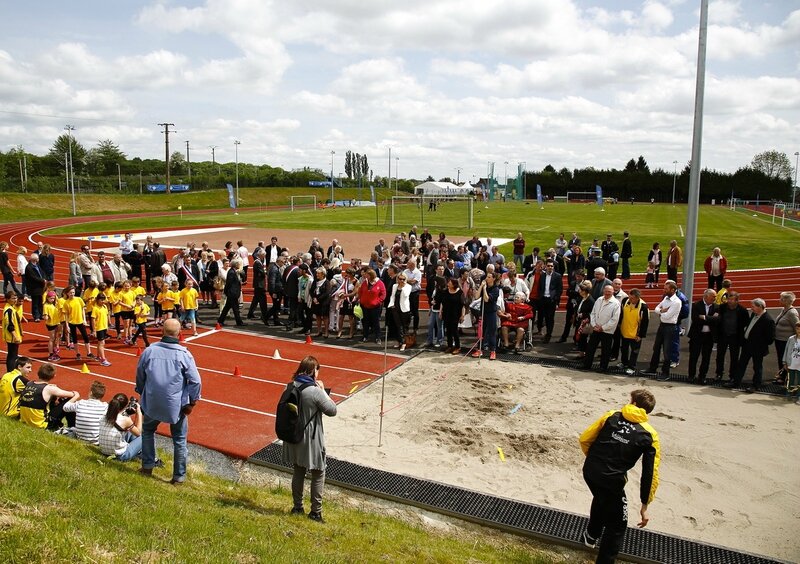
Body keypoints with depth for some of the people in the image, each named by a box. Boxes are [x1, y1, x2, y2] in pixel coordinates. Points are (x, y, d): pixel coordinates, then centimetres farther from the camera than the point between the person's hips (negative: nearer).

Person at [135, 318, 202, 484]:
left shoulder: (149, 350, -7)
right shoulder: (184, 354, -15)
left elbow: (140, 376, 6)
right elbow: (196, 381, -15)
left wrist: (142, 394, 21)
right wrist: (191, 403, -3)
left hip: (152, 403, 2)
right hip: (177, 405, -2)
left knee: (147, 431, 29)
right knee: (179, 440, 13)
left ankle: (147, 466, 34)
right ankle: (179, 476, 19)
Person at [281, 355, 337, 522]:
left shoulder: (290, 387, -3)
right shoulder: (315, 391, -23)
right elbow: (332, 410, -14)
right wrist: (323, 390, -7)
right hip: (311, 440, -6)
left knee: (298, 472, 21)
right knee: (318, 475, 10)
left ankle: (297, 507, 33)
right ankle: (315, 512, 17)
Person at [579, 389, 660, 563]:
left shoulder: (611, 416, 4)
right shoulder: (649, 435, -2)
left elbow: (584, 439, 6)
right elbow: (650, 474, -4)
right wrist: (645, 506, 4)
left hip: (589, 471, 5)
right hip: (612, 481, -5)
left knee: (601, 499, 37)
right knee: (617, 525, 18)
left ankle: (592, 536, 60)